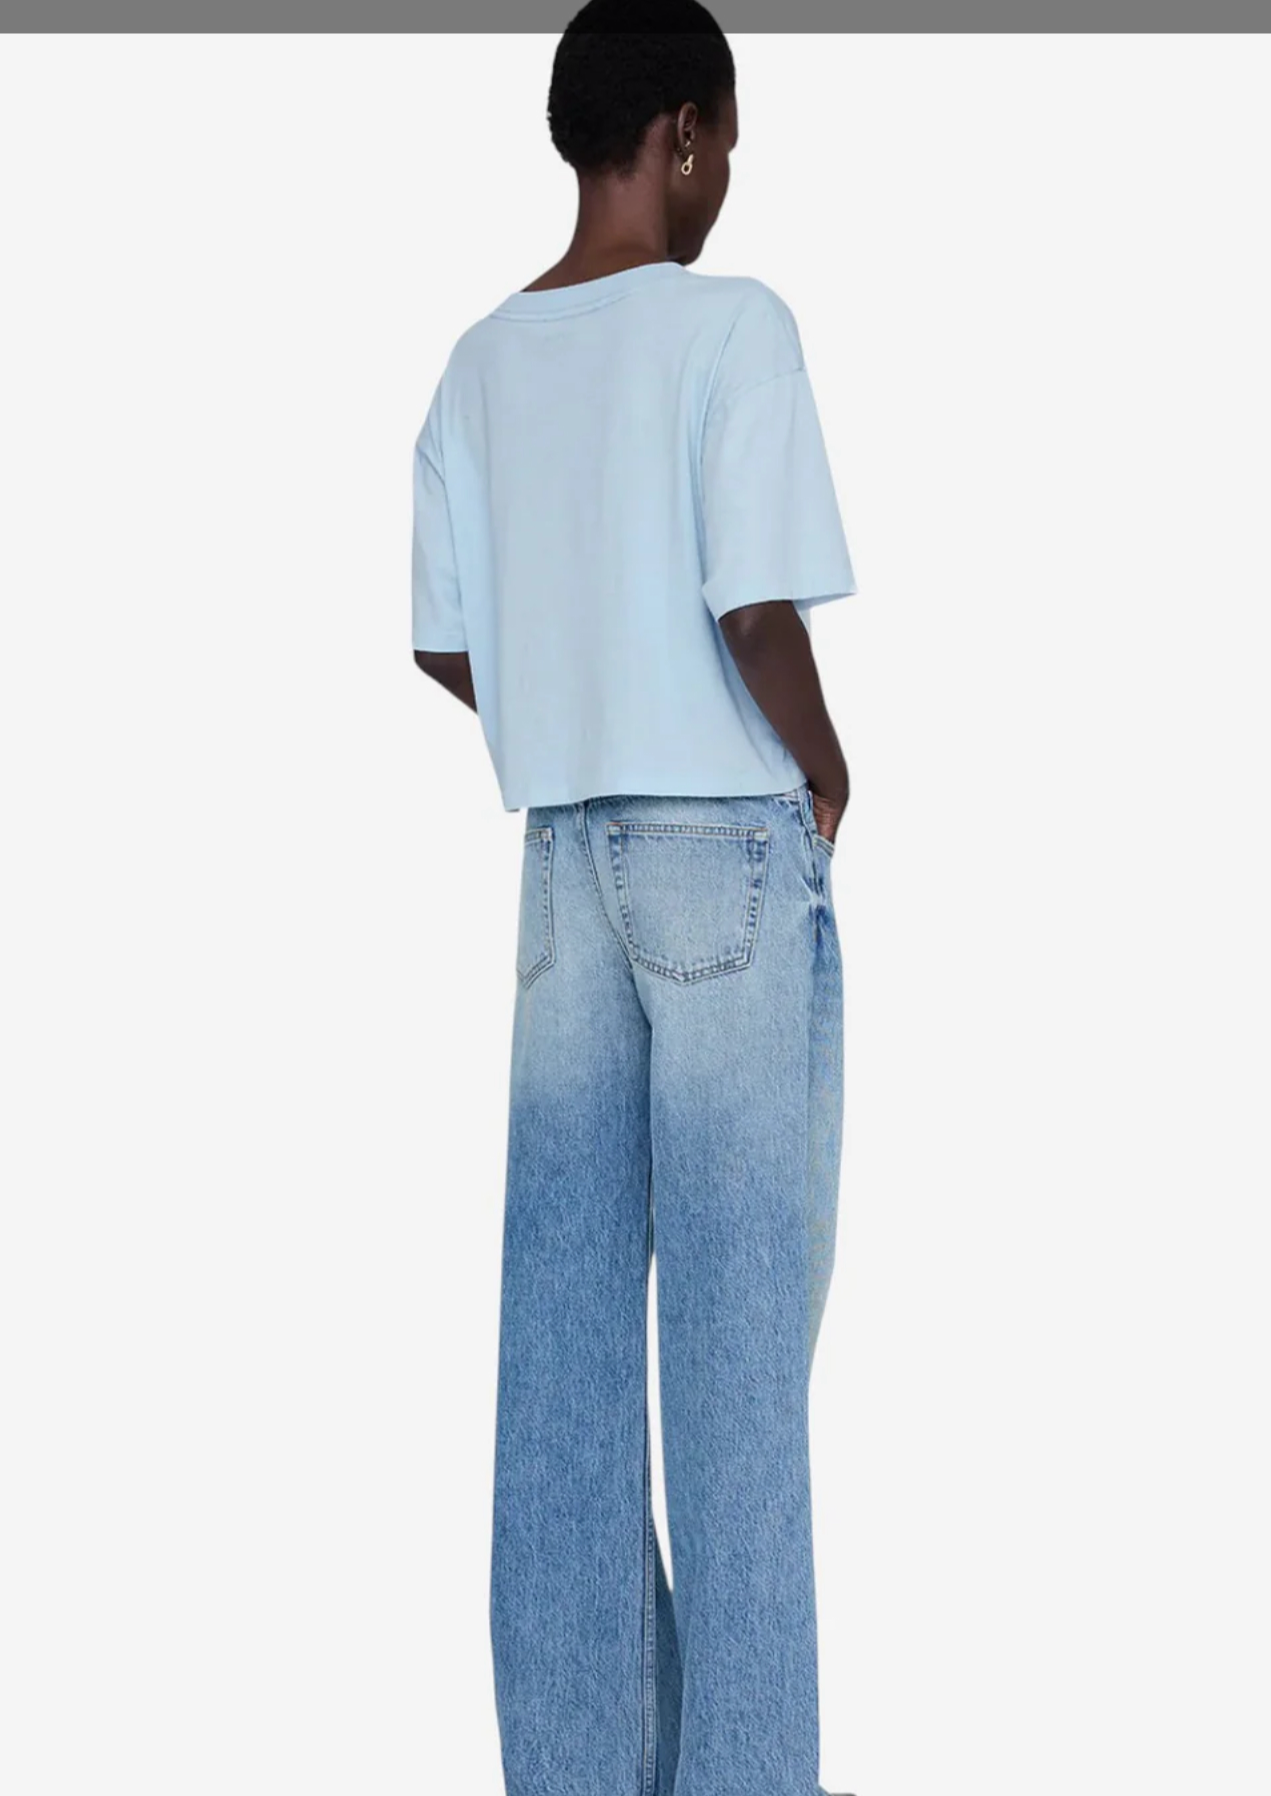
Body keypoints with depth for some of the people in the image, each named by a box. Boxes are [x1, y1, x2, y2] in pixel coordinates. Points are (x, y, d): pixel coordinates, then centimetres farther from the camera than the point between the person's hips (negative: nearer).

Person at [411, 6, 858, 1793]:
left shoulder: (482, 359, 9)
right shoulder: (730, 324, -9)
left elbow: (446, 646, 9)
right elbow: (758, 607, -18)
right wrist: (823, 768, -1)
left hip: (562, 855, 6)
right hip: (733, 852, -6)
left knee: (563, 1335, 7)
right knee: (740, 1329, 0)